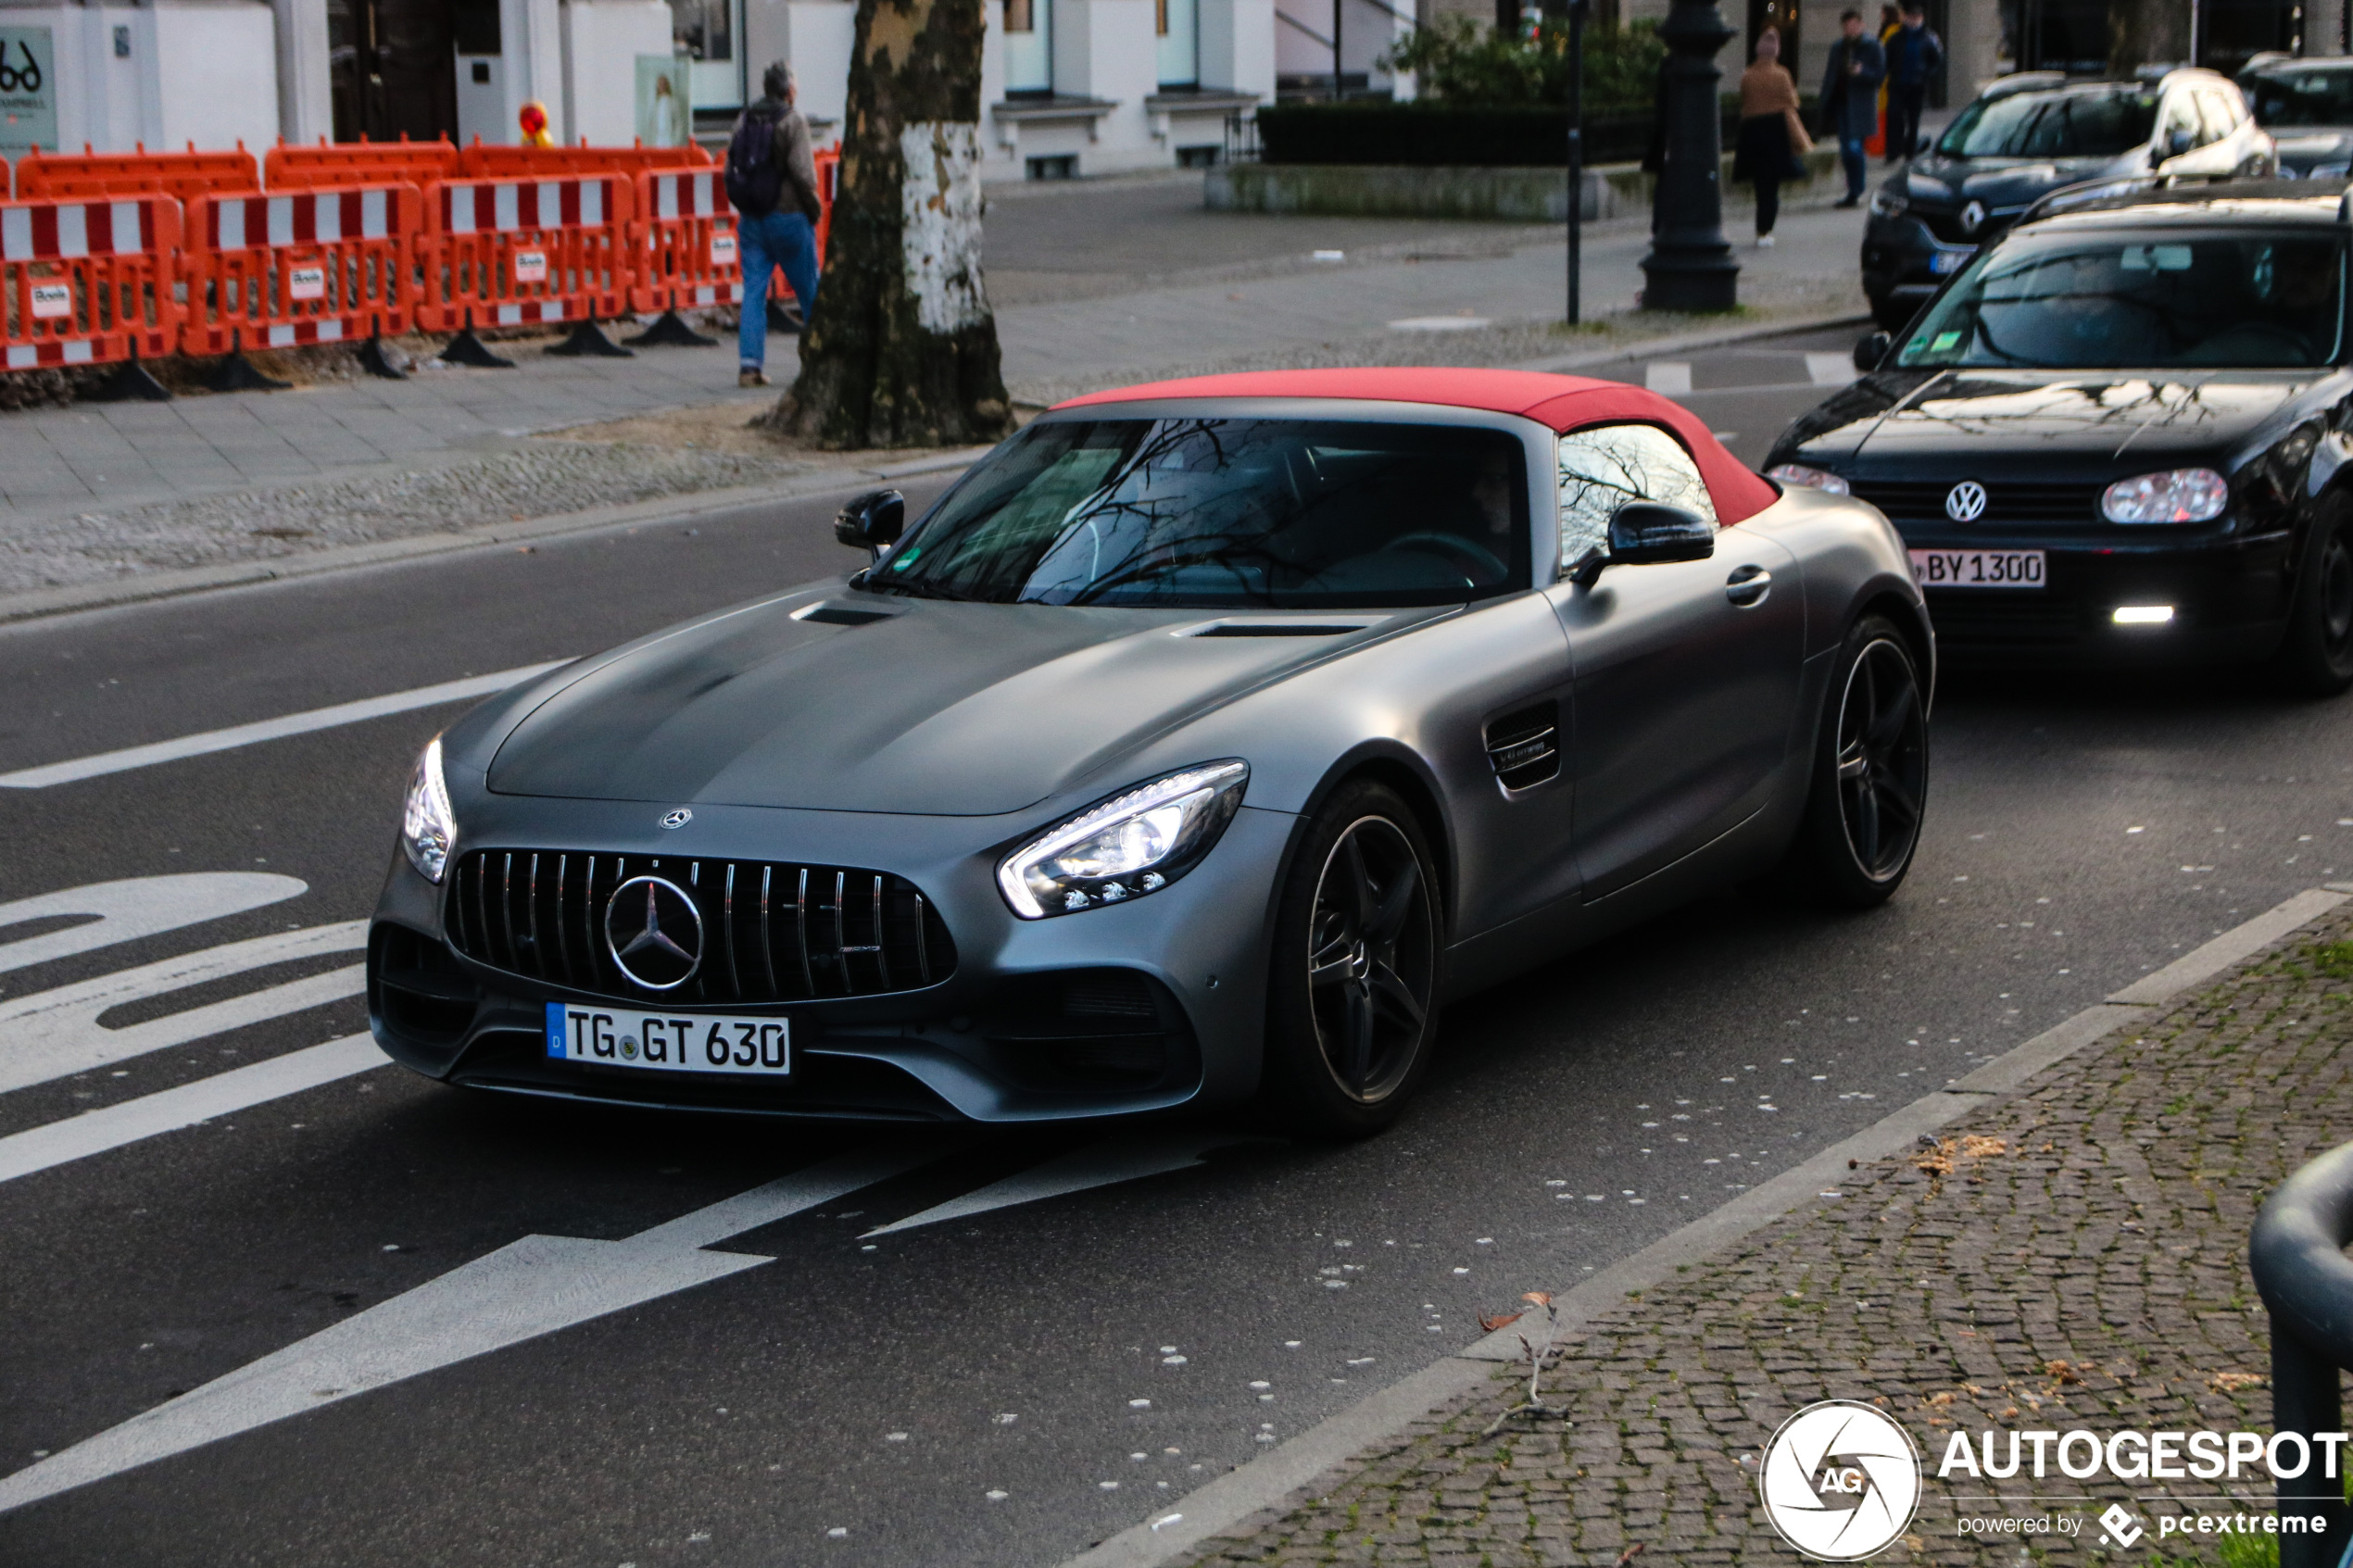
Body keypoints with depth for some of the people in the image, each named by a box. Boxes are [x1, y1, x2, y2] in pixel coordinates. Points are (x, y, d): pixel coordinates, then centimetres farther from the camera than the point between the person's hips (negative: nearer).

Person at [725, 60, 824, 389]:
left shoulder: (744, 120, 8)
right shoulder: (793, 121, -9)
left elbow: (730, 171, 8)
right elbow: (803, 173, -15)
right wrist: (814, 208, -1)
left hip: (751, 220, 4)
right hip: (788, 217, -4)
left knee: (753, 291, 4)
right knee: (809, 292, 8)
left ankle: (750, 362, -7)